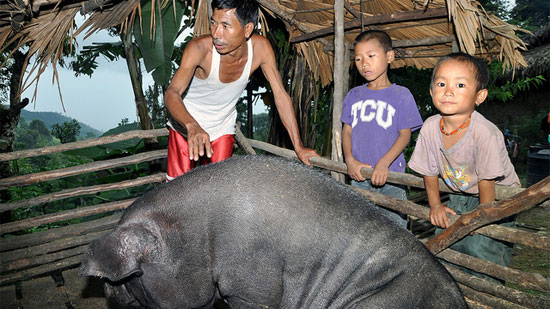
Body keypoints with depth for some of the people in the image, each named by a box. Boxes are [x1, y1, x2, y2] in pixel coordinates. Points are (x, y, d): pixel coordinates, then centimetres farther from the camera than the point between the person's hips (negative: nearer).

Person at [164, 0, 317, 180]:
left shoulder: (260, 47, -22)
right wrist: (192, 126, -59)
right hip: (186, 122, -2)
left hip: (223, 128, 2)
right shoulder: (199, 48, -30)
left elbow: (280, 95, -16)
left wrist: (298, 147, -18)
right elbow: (172, 93, -38)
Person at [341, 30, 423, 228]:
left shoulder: (401, 95, -2)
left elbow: (405, 134, -6)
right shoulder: (353, 95, 9)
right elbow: (347, 130, 10)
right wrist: (350, 160, -5)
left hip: (390, 176, -4)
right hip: (359, 176, 4)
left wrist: (384, 163, -19)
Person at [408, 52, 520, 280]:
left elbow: (486, 181, -23)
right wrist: (435, 205, 1)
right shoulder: (430, 127, -18)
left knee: (480, 245, -16)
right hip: (461, 195, 5)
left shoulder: (484, 132, -33)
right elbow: (430, 170, -2)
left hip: (498, 196, -5)